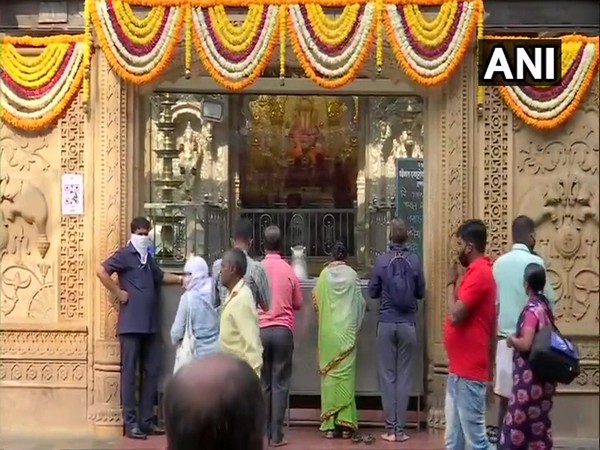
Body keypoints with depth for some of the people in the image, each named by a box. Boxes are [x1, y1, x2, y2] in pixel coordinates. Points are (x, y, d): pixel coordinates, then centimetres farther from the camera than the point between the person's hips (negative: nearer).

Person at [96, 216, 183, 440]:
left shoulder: (147, 257, 19)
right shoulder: (125, 255, -4)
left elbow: (159, 276, 34)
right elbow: (102, 271, -17)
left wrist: (181, 279, 20)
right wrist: (118, 293, -14)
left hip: (150, 324, 8)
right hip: (131, 324, -8)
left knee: (152, 371, 9)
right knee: (129, 372, -3)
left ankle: (146, 420, 16)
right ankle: (131, 423, 1)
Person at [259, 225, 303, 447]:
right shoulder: (289, 270, -3)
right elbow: (298, 303, 8)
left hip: (260, 330, 1)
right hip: (283, 331, -1)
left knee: (263, 384, 10)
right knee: (280, 384, 3)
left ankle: (263, 433, 12)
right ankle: (276, 435, 2)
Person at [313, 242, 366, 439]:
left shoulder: (324, 274, -1)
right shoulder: (352, 275, -3)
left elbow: (316, 302, 4)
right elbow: (361, 303, 1)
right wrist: (356, 322, 21)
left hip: (328, 332, 1)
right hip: (346, 331, -1)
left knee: (329, 373, 4)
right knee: (345, 374, 3)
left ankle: (329, 424, 4)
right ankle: (345, 422, 2)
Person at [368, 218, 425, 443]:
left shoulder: (381, 260, -6)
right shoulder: (415, 261, -5)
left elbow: (372, 292, 3)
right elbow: (421, 293, 5)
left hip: (386, 324, 0)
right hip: (407, 324, 0)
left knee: (387, 376, 5)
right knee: (404, 377, 6)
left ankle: (390, 428, 5)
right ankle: (400, 429, 6)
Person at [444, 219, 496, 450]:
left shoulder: (478, 273, -17)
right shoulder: (478, 271, 15)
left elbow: (455, 315, -23)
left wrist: (451, 283, -9)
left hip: (469, 371, -10)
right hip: (460, 369, 10)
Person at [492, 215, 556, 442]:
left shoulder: (499, 263, 5)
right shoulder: (534, 262, -11)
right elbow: (548, 300, -7)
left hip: (505, 336, 5)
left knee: (506, 390, 11)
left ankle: (501, 436, 16)